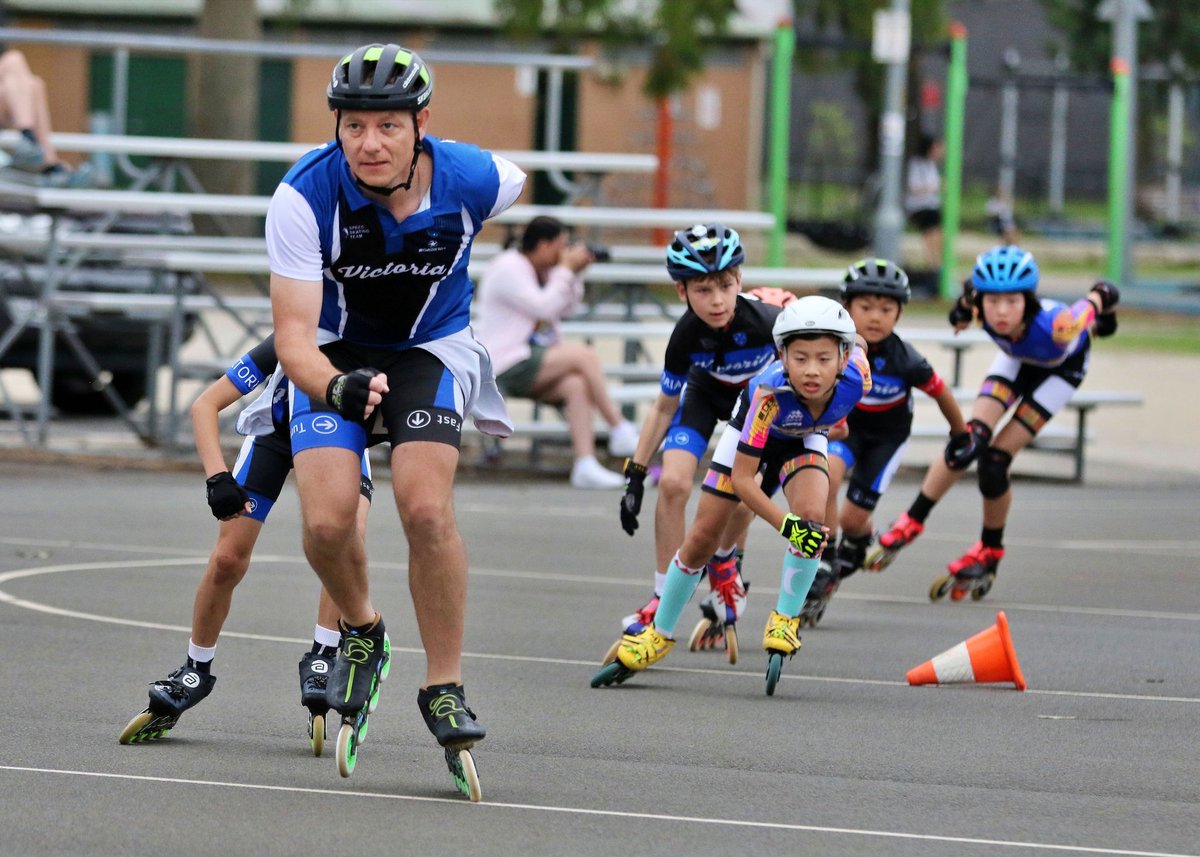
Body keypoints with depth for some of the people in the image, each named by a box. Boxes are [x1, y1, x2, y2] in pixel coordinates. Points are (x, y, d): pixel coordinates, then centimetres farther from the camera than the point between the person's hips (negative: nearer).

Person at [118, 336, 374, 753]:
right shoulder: (285, 347, -38)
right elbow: (206, 405, -30)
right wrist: (217, 478, -41)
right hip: (275, 433, 0)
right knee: (227, 559, -7)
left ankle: (322, 659, -15)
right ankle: (195, 672, 14)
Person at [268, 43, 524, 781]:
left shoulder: (474, 180, -23)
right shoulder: (304, 196, -29)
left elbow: (533, 188, 5)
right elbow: (294, 332, -31)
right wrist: (335, 389, -51)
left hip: (430, 348, 0)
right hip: (335, 356, 0)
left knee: (427, 509, -21)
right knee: (328, 521, -18)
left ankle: (445, 687, -5)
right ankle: (360, 630, 15)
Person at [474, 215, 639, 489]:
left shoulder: (541, 271, 17)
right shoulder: (507, 269, -11)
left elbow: (565, 309, 21)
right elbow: (544, 307, -18)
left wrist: (575, 273, 9)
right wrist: (566, 269, -9)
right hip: (506, 366, -9)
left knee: (576, 384, -19)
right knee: (583, 354, -22)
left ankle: (585, 465, -28)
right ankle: (620, 432, -15)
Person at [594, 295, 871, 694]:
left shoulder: (856, 376, -38)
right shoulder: (771, 392, -45)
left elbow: (857, 340, -9)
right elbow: (742, 479, -37)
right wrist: (785, 525, -48)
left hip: (804, 439, 2)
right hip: (752, 427, -2)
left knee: (810, 515, -27)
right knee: (703, 536, -1)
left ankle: (784, 623, -6)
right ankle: (659, 633, 21)